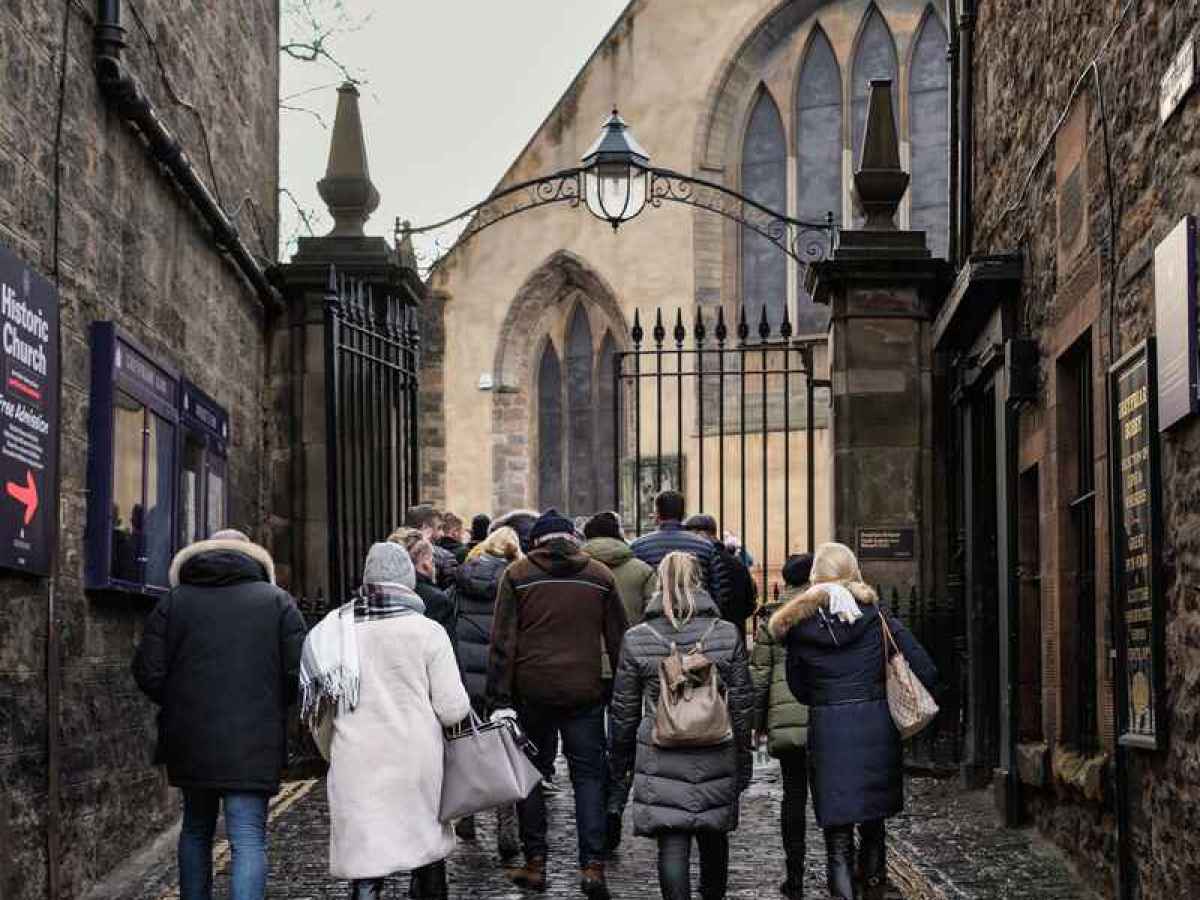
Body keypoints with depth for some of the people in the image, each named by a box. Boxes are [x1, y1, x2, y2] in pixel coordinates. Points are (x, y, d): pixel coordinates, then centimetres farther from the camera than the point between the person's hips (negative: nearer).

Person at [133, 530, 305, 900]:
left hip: (190, 741, 2)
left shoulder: (174, 601, 5)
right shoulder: (277, 602, 2)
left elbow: (148, 674, -2)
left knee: (196, 830, 21)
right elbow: (298, 674, -6)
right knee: (248, 839, -3)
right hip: (254, 744, -2)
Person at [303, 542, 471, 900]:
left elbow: (318, 709, 7)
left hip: (355, 766, 1)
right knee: (428, 850, 17)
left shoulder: (335, 630, 1)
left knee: (364, 860, 2)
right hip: (418, 763, -1)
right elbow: (452, 709, -6)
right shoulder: (428, 632, -6)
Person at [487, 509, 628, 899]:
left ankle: (534, 862, 14)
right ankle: (592, 865, -3)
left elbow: (503, 642, -4)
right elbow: (618, 641, 7)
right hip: (584, 691, 1)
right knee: (589, 775, 6)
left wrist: (500, 700, -4)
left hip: (531, 691, -1)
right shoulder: (599, 576, 6)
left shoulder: (517, 574, 1)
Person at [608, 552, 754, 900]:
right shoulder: (727, 635, -2)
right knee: (713, 838, 20)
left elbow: (624, 709, 3)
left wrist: (620, 761, 15)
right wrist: (743, 763, 10)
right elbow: (742, 704, 1)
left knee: (672, 845, -2)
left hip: (660, 761, -2)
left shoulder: (636, 639, -4)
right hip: (716, 758, 2)